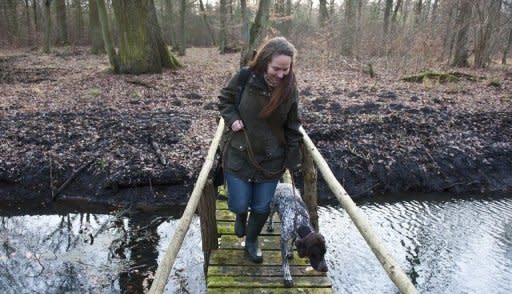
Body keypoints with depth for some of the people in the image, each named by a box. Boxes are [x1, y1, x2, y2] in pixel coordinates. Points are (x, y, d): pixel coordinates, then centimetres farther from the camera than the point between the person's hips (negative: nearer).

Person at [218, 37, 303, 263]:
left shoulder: (289, 89, -10)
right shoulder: (244, 78, -15)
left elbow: (292, 128, -1)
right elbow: (224, 100, 4)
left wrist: (293, 161, -1)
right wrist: (232, 118, -14)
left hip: (271, 159, 1)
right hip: (239, 154, -1)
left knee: (262, 207, 9)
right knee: (239, 204, 5)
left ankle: (252, 241, 39)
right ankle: (241, 216, 45)